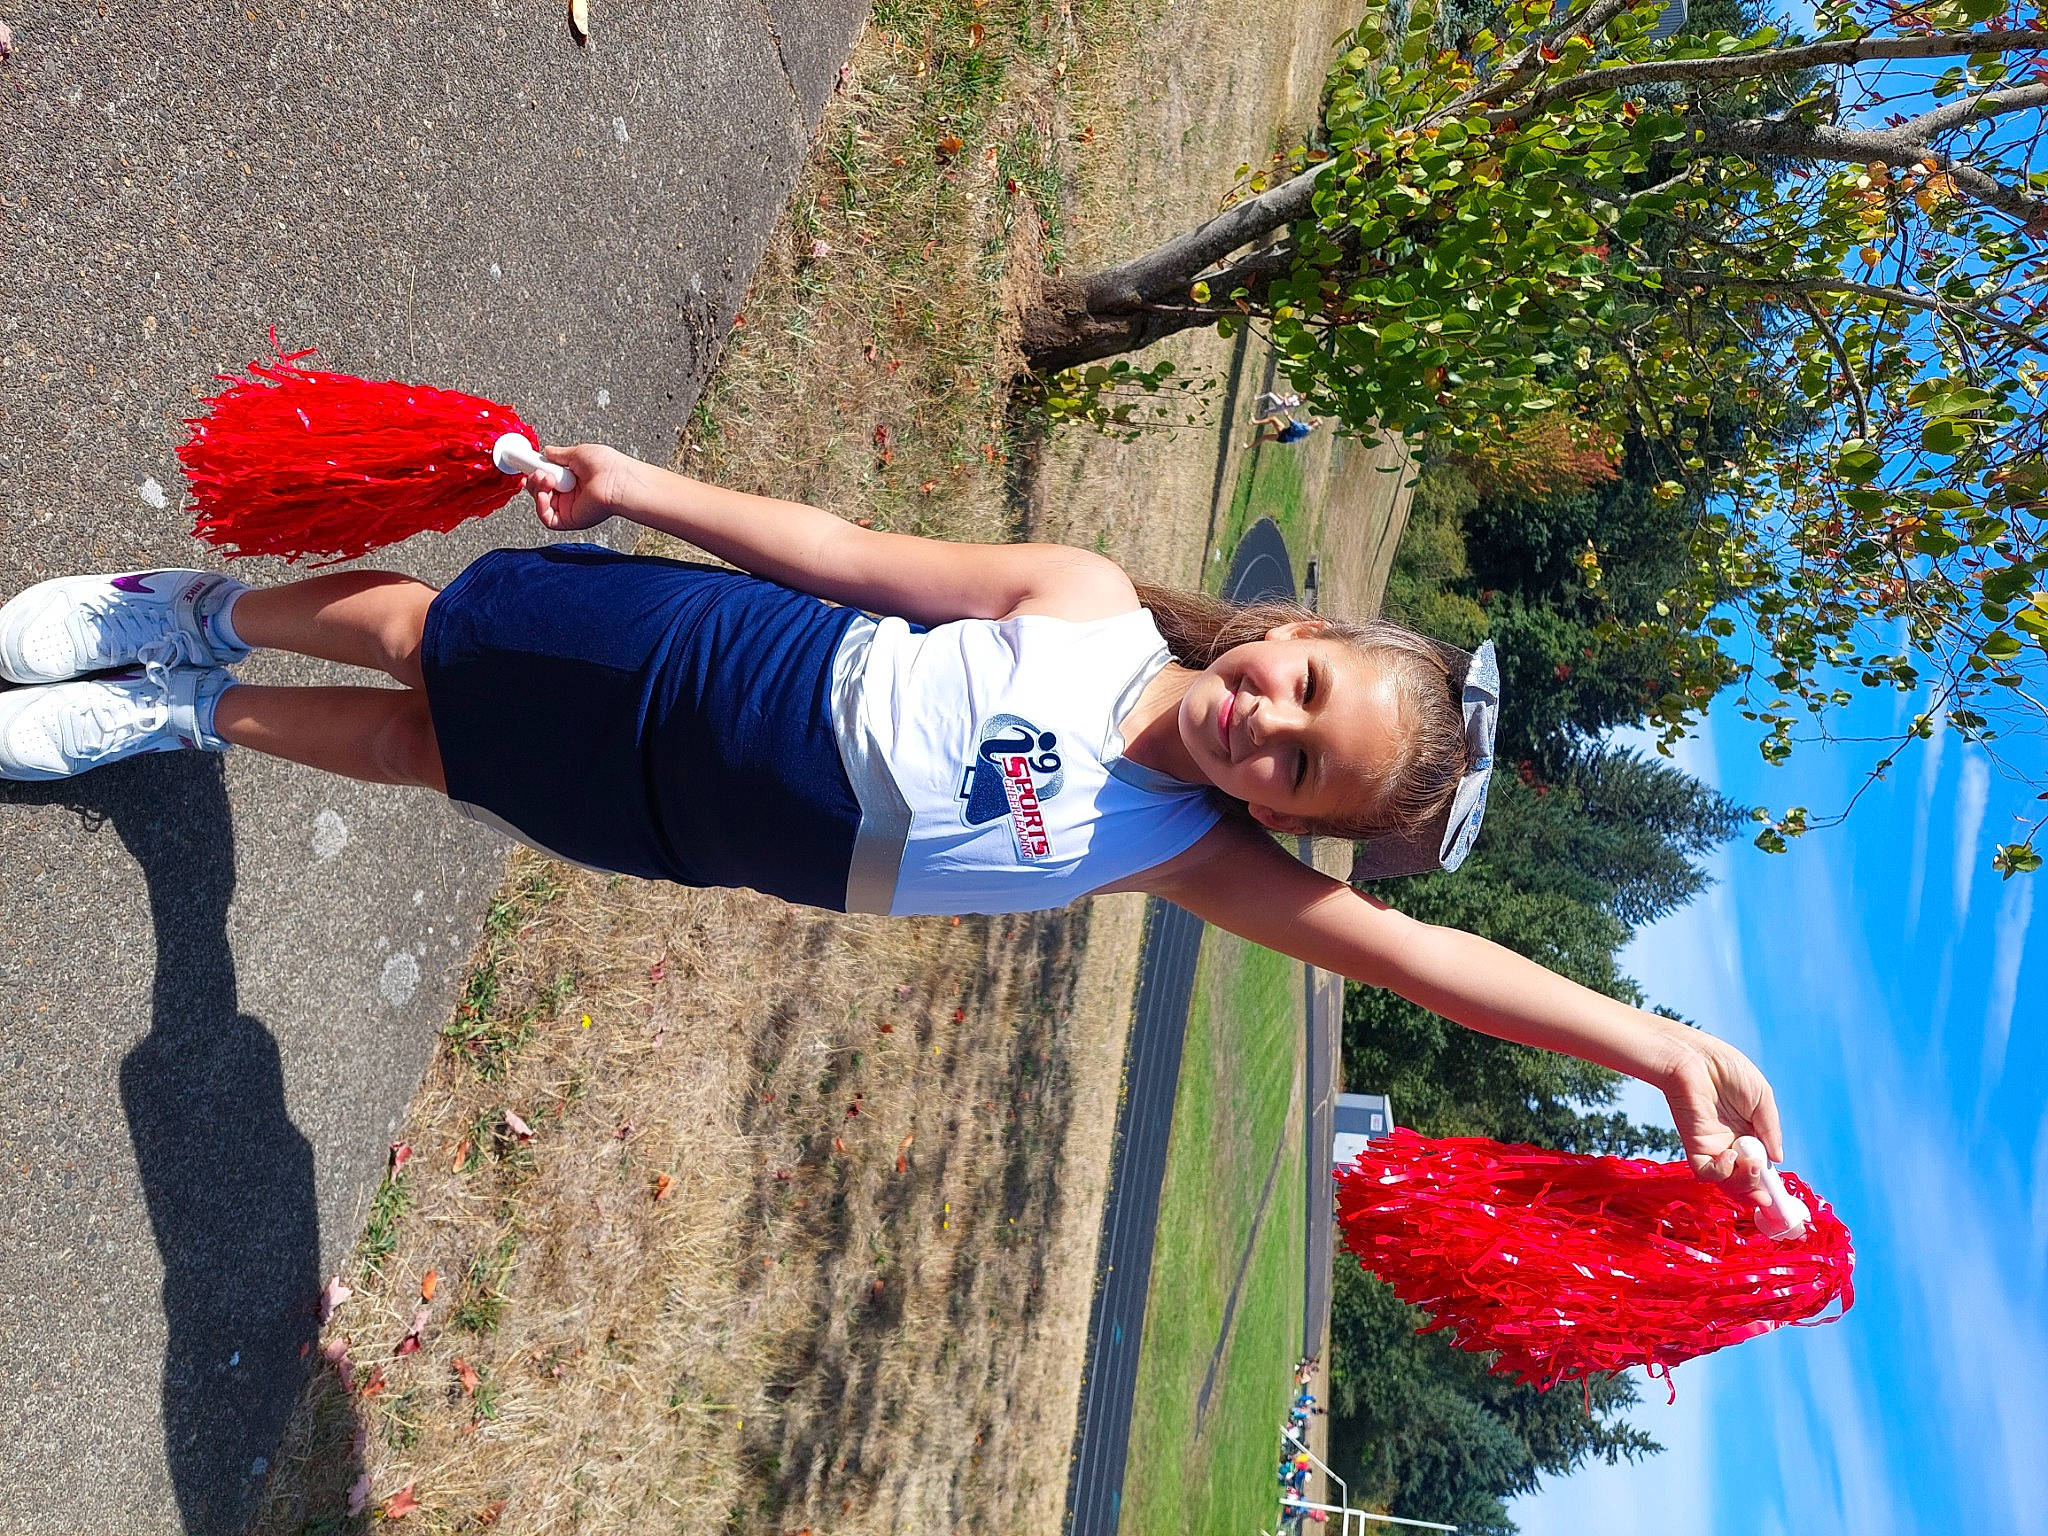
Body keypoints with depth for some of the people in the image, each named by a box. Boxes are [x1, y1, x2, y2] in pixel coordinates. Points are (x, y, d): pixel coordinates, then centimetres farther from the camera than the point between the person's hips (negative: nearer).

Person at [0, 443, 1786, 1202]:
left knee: (417, 747, 15)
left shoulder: (1192, 852, -17)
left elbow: (1412, 947, -26)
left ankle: (183, 713, 46)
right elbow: (851, 549, -6)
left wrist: (1668, 1045, -35)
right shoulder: (1087, 597, -15)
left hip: (678, 823, 0)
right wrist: (645, 482, -4)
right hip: (692, 652, 0)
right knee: (405, 627, 12)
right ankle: (204, 617, 46)